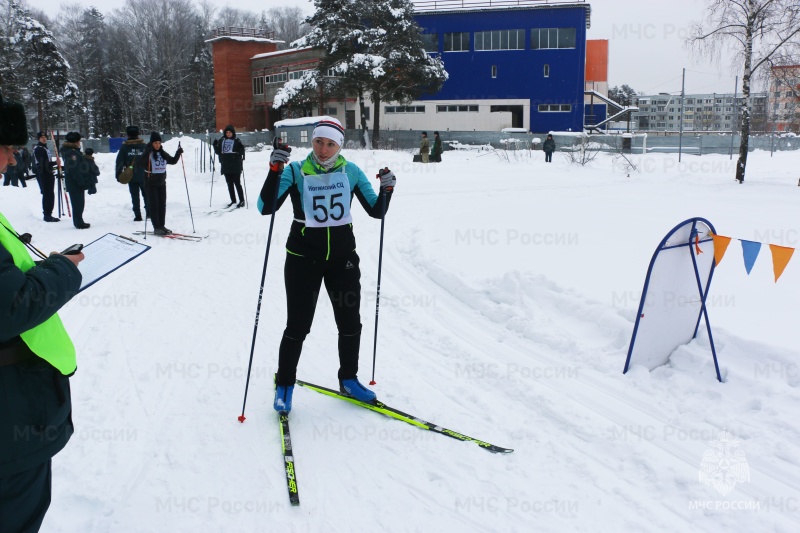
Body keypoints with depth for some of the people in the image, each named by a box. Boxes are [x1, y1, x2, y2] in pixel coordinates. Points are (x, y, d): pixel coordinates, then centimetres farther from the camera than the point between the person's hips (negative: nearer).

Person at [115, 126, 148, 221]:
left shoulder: (124, 147, -2)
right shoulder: (144, 146, -1)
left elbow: (119, 162, -2)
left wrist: (118, 175, 4)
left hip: (131, 177, 0)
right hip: (143, 176, 0)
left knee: (135, 196, 4)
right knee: (146, 194, 15)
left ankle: (137, 215, 1)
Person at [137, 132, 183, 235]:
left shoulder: (163, 153, 8)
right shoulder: (148, 154, -10)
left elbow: (173, 161, 20)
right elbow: (139, 163, -25)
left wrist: (178, 153, 3)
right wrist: (148, 153, -36)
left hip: (161, 183, 6)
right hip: (151, 183, -6)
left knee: (162, 205, 8)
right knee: (154, 205, -4)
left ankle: (162, 226, 16)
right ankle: (156, 228, -1)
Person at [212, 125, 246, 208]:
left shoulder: (236, 141, -3)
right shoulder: (221, 141, 9)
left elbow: (241, 152, -8)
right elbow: (218, 152, 12)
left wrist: (241, 147, -27)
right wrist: (215, 145, -4)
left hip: (235, 167, -5)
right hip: (226, 167, 5)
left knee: (237, 183, -3)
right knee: (229, 184, 9)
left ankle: (242, 200, 4)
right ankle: (233, 201, 17)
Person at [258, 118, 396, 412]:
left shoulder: (351, 171, 0)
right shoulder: (296, 172, -7)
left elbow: (376, 211, 3)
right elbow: (265, 207, -18)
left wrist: (386, 190, -16)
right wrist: (275, 169, -28)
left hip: (343, 255, 3)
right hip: (303, 256, -3)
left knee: (350, 323, 11)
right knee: (298, 325, 1)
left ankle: (348, 380, 32)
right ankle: (284, 385, 22)